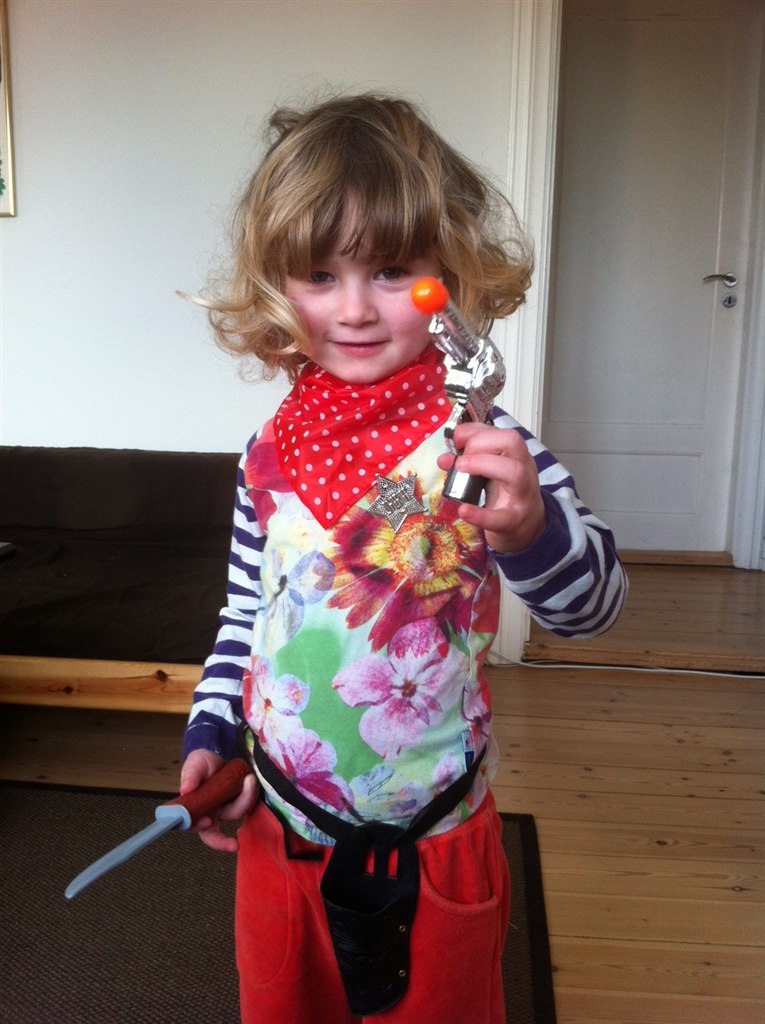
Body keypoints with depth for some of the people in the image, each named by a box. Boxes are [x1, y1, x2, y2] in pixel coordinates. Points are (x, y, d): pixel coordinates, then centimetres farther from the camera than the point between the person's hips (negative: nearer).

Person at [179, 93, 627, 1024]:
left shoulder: (477, 445, -19)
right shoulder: (271, 451, -5)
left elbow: (594, 605, -26)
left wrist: (529, 530, -45)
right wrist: (209, 734, 2)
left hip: (433, 850, -3)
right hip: (279, 829, 4)